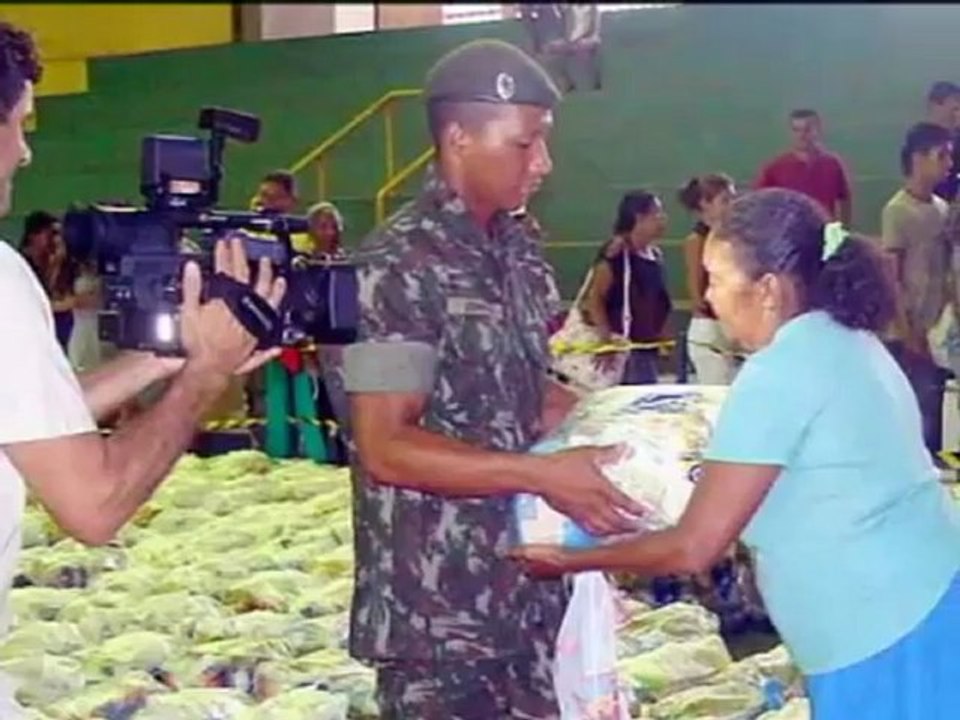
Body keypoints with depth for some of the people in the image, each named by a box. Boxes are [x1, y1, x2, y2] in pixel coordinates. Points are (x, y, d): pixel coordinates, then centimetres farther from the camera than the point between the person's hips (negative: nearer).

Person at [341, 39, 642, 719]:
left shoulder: (522, 253, 8)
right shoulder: (396, 266, -17)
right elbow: (386, 448, -21)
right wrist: (543, 473, -25)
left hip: (532, 586, 8)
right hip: (438, 605, -8)